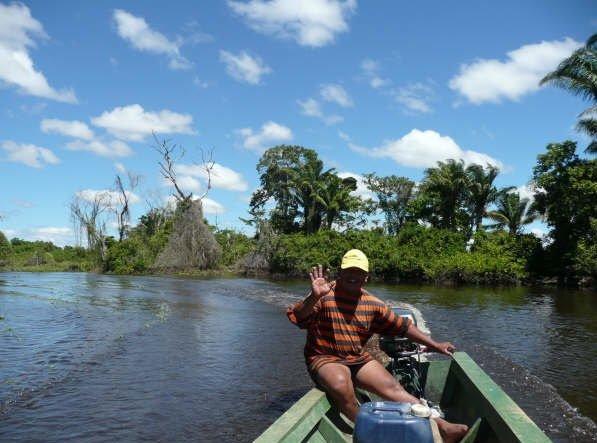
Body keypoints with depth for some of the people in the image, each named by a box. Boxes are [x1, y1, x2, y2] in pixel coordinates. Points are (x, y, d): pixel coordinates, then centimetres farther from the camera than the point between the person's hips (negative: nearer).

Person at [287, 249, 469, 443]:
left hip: (358, 359, 5)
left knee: (393, 388, -14)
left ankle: (442, 427, -15)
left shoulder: (372, 304, 4)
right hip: (325, 359, -4)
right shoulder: (325, 295, -12)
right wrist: (314, 297, -41)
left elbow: (402, 326, 12)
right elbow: (296, 318, -22)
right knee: (341, 384, -36)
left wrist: (434, 345, 12)